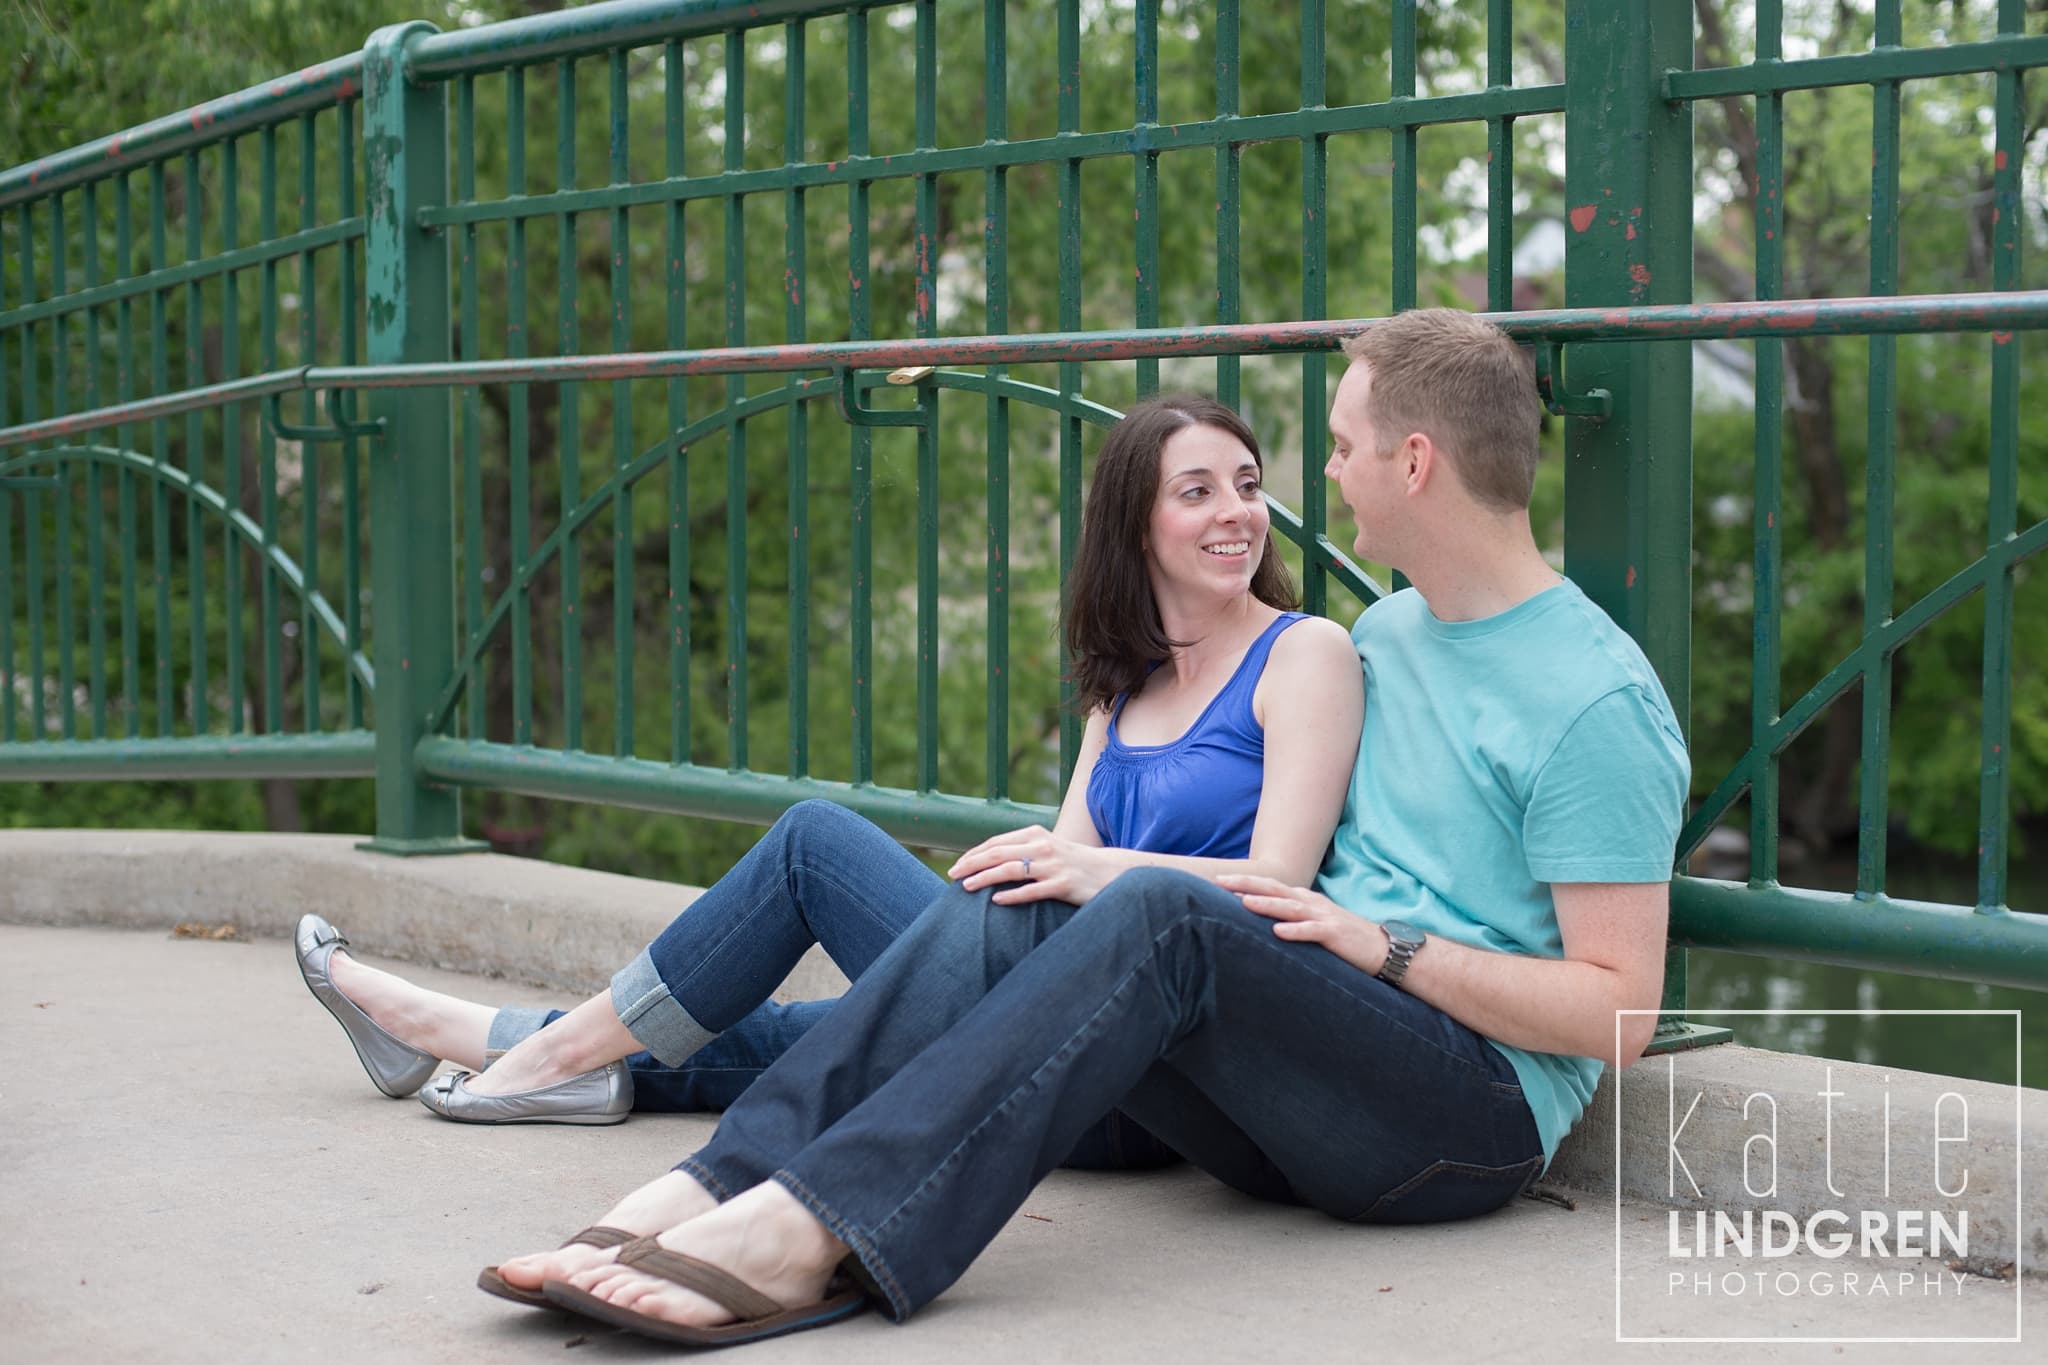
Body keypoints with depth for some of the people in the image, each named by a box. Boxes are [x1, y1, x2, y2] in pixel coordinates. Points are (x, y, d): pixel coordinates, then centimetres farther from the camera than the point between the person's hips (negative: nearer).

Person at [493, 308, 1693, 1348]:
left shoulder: (1597, 701, -8)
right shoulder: (1381, 636, 18)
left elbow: (1617, 1016, -12)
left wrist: (1389, 948, -18)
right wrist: (1084, 868, 9)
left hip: (1477, 1118, -7)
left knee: (1161, 914, -33)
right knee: (1003, 911, -16)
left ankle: (807, 1234, -43)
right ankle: (705, 1195, -32)